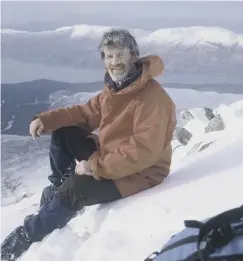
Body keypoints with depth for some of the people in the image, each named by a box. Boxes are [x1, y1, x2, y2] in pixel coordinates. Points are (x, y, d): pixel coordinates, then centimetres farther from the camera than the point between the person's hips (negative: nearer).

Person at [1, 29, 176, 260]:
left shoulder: (152, 98, -27)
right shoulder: (114, 87, 3)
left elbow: (144, 151, -33)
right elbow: (87, 113, 10)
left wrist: (95, 166, -30)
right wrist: (46, 120, -6)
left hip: (140, 171, -9)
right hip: (109, 156, 9)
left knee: (74, 190, -26)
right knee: (62, 133, 2)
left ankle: (25, 237, -5)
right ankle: (57, 190, 12)